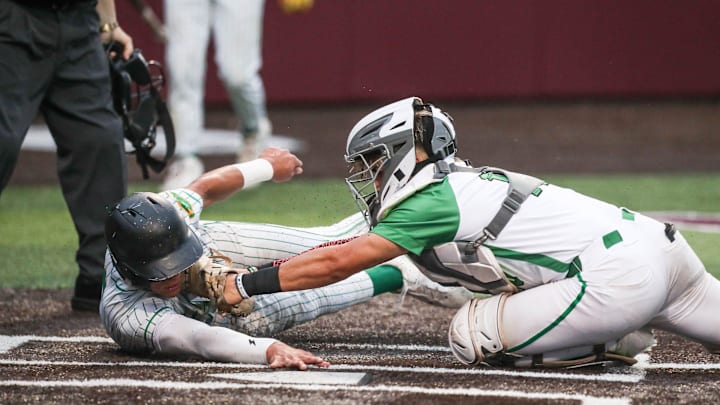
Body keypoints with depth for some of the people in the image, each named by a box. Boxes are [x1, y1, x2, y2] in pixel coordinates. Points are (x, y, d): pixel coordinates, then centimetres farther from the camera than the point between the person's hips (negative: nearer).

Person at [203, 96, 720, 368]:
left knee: (473, 335, -5)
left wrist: (249, 284, 4)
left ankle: (616, 344, -4)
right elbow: (350, 246, 26)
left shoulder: (434, 201, -6)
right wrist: (256, 270, 23)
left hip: (616, 281, -9)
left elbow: (336, 264, -3)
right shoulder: (461, 185, 21)